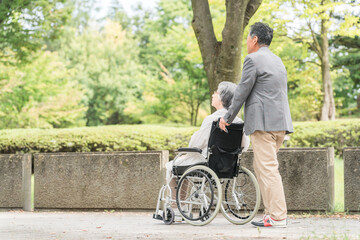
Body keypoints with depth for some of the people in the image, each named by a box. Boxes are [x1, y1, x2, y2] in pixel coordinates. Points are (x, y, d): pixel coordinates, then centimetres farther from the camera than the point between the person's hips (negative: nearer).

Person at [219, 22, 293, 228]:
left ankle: (278, 217, -10)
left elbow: (242, 92, -7)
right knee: (260, 167, 14)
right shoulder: (278, 61, 20)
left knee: (268, 169, -8)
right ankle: (272, 211, 13)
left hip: (263, 122, -9)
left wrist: (228, 118, 2)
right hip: (281, 122, 9)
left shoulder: (253, 59, -7)